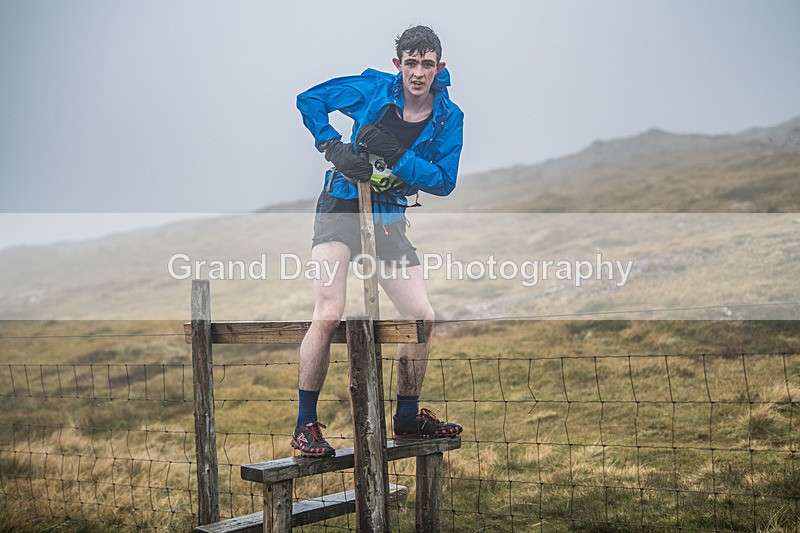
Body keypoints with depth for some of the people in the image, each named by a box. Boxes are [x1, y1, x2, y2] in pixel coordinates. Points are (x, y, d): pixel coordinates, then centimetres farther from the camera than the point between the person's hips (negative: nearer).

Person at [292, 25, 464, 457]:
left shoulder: (448, 118, 0)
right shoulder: (374, 88, -6)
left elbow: (444, 181, -7)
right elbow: (309, 99, 3)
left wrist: (396, 155, -21)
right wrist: (332, 146, -11)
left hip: (389, 220, 4)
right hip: (341, 207, -4)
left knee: (422, 317, 1)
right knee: (328, 316, -19)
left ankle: (408, 418, 20)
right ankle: (305, 426, -7)